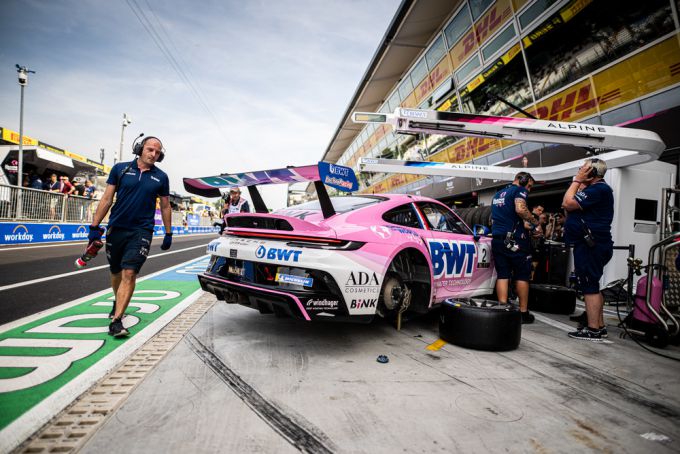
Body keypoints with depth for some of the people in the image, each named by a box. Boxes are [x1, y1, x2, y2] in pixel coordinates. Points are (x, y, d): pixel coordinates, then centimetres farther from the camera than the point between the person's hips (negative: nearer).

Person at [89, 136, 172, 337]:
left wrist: (168, 234, 12)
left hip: (141, 231, -1)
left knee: (129, 273, -13)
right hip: (116, 229, 2)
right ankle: (118, 302, 44)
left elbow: (165, 207, 12)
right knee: (116, 272, 17)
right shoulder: (120, 169, 3)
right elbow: (107, 199, 3)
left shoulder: (161, 177, 4)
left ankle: (116, 321, -12)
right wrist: (94, 226, -1)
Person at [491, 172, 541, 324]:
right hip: (515, 238, -6)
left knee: (502, 275, 5)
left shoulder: (498, 194, 22)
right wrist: (535, 222, -9)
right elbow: (520, 209, -21)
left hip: (497, 238, 7)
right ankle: (523, 312, 9)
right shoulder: (519, 190, -2)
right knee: (522, 276, 4)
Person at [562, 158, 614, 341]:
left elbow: (568, 203, -21)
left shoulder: (599, 189, -14)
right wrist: (580, 183, 14)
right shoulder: (593, 189, 21)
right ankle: (599, 326, 23)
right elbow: (567, 206, 16)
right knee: (592, 286, 15)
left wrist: (577, 180, -9)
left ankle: (593, 330, -5)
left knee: (589, 286, -9)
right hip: (589, 244, 11)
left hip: (591, 246, -11)